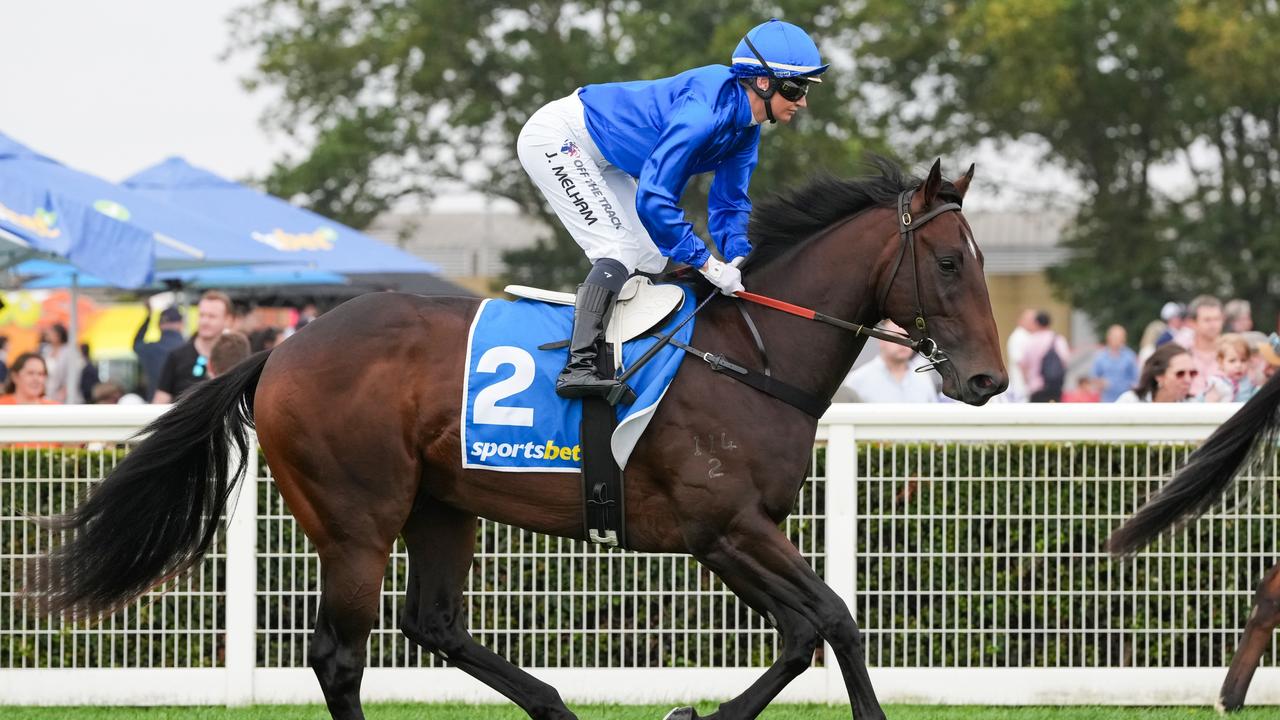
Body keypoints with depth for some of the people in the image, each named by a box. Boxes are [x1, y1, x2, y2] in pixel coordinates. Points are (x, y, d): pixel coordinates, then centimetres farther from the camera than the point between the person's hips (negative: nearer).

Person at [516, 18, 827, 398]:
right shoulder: (706, 110, -33)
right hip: (555, 138, -10)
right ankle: (578, 366, -26)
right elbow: (653, 198, -35)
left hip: (601, 159, 10)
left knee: (649, 258, 10)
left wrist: (738, 257, -14)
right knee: (620, 250, -19)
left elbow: (729, 203, 5)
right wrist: (707, 263, -30)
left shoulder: (745, 128, -4)